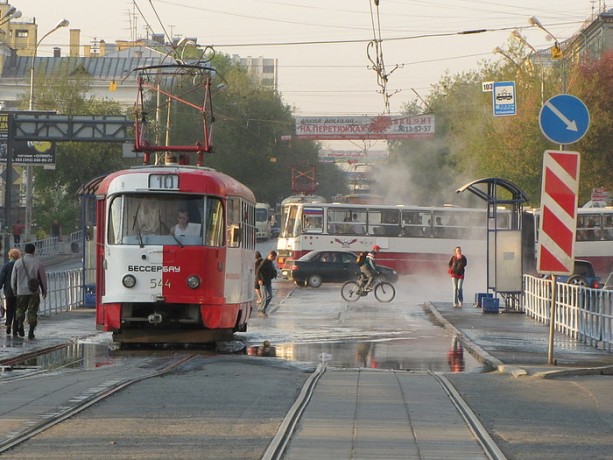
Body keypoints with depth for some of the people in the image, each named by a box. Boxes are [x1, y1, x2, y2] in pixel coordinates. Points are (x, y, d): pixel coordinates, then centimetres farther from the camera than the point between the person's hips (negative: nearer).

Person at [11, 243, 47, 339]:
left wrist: (14, 290, 18)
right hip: (34, 291, -1)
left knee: (20, 309, 16)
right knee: (32, 312, 6)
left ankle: (20, 323, -9)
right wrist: (44, 291, 11)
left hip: (21, 291, 1)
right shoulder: (38, 263, -7)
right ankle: (31, 332, 2)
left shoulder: (18, 262, -2)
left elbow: (13, 278, 3)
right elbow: (43, 278, -2)